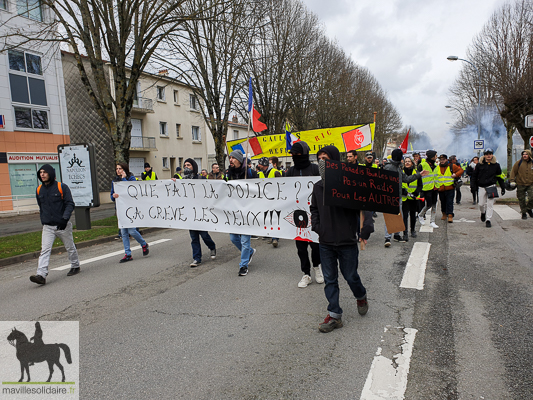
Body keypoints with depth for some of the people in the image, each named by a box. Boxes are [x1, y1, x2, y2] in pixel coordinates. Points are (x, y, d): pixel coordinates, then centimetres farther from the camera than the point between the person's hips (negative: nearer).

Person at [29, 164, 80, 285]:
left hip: (63, 225, -3)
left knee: (70, 247, 11)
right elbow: (41, 207, 19)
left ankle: (75, 266, 30)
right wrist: (43, 221, 17)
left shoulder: (62, 187, -7)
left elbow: (70, 204, -12)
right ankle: (41, 275, -13)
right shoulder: (39, 190, 8)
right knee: (45, 250, -8)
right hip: (47, 227, 3)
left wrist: (65, 218, -24)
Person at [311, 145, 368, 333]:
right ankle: (334, 315, 20)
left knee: (350, 276, 11)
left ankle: (361, 297, 42)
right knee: (330, 279, 9)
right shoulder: (318, 186, 7)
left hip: (347, 241, -4)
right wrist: (316, 226, 3)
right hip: (325, 242, 4)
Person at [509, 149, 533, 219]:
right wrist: (512, 181, -6)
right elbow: (513, 172, 1)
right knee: (521, 199, 4)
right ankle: (524, 213, 18)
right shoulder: (519, 163, 0)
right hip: (520, 185, -1)